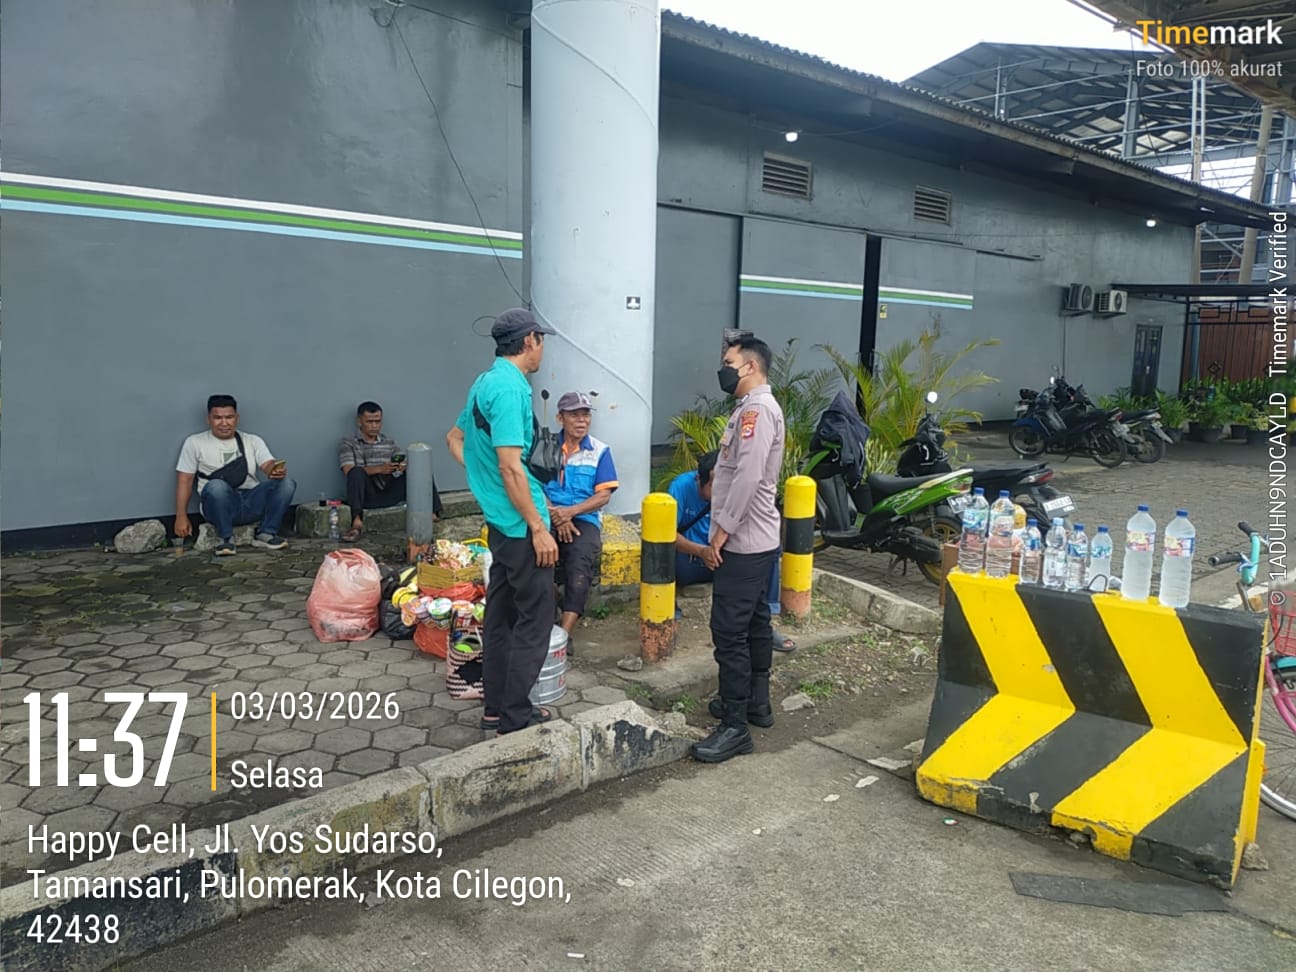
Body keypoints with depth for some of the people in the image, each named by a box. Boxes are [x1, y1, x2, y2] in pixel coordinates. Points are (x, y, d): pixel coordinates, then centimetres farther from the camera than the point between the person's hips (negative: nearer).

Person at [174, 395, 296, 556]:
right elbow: (185, 480, 8)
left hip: (252, 502, 2)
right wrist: (181, 516, -1)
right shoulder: (195, 442, 10)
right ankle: (225, 537, -13)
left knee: (286, 483, -24)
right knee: (216, 485, -37)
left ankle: (266, 534, -8)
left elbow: (268, 465, -2)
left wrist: (276, 471, -28)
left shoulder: (253, 441, 14)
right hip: (220, 503, -2)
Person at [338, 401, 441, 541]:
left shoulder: (391, 443, 19)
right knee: (356, 472, -33)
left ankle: (432, 514, -30)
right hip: (366, 496, -3)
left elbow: (403, 465, 9)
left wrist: (404, 467, -17)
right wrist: (380, 469, -24)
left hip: (390, 494, 3)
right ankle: (357, 523, -42)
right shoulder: (348, 444, 8)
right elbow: (349, 471, -9)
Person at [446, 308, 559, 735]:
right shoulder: (510, 388, -19)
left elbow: (455, 438, 25)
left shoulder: (485, 381, 12)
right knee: (535, 619, -1)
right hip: (521, 524, -10)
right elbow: (511, 467, -24)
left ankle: (496, 708, 24)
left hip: (499, 521, 10)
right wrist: (539, 528, -20)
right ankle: (516, 715, 7)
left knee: (501, 614, 15)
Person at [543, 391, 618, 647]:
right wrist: (555, 514, -14)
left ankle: (565, 632, -33)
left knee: (580, 568, -31)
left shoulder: (600, 450, 7)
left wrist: (570, 511, -14)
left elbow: (604, 495, 0)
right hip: (548, 516, 1)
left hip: (585, 518, 0)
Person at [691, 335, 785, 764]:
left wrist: (722, 529, -21)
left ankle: (735, 727, -4)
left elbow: (748, 476, -27)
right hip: (756, 539, 11)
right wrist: (725, 527, 18)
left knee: (729, 632, -9)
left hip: (744, 541, -11)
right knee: (755, 624, 17)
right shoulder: (753, 407, 16)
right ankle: (756, 703, 28)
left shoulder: (757, 409, -17)